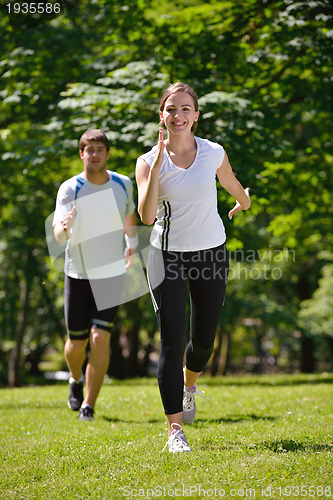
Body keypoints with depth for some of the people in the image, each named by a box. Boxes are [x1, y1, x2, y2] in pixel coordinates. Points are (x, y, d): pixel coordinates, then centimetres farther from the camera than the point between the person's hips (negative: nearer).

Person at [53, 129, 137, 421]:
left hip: (112, 274, 1)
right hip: (78, 275, -1)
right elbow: (59, 236, -26)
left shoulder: (123, 185, -2)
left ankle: (88, 405, -1)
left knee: (100, 339, -13)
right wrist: (64, 226, -48)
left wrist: (133, 243, 24)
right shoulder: (69, 189, -13)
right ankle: (76, 379, 41)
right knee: (77, 343, 6)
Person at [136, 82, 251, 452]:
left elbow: (236, 189, 19)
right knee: (172, 342, -8)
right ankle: (175, 430, -2)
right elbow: (146, 215, -20)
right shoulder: (149, 161, -6)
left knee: (204, 339, 9)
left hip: (211, 253, 2)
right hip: (167, 255, -2)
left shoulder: (214, 154, -2)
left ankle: (189, 383, 44)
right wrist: (157, 165, -24)